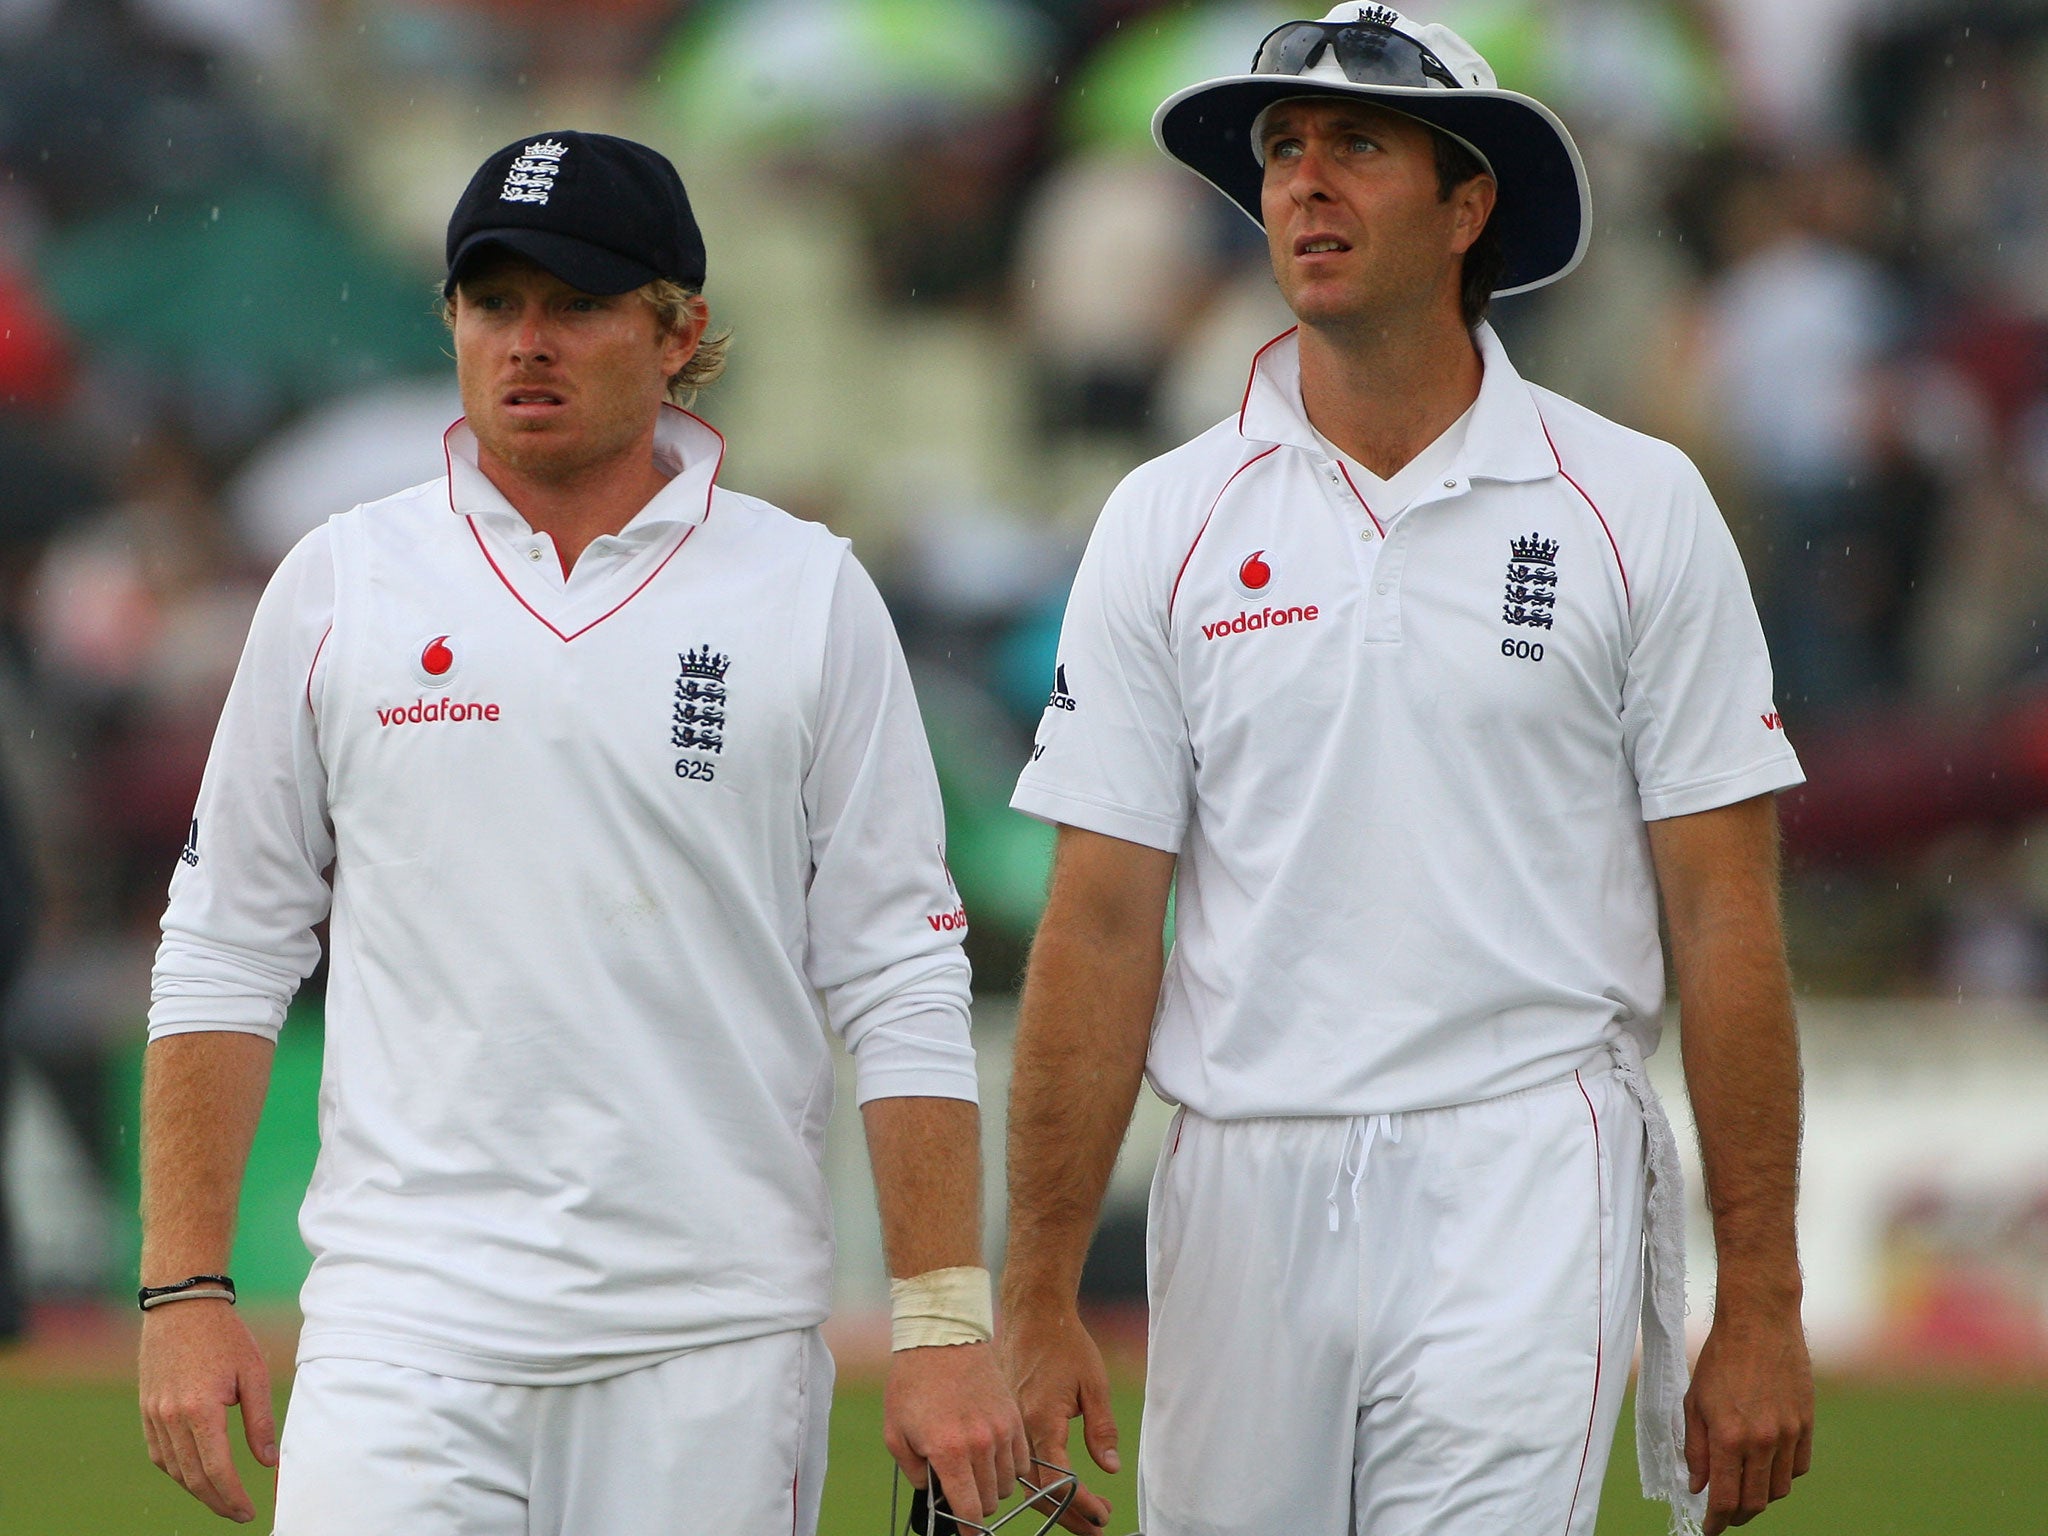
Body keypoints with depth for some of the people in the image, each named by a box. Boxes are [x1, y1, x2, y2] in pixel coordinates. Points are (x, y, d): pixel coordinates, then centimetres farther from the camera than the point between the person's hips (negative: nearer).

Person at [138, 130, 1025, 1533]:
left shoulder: (810, 598, 4)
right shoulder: (340, 587, 8)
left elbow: (902, 990, 3)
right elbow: (227, 955, 10)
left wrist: (945, 1325, -5)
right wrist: (185, 1287, 2)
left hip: (716, 1344, 0)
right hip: (408, 1313, 0)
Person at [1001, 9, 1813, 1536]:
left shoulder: (1632, 507, 3)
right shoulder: (1168, 523, 8)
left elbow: (1728, 914, 2)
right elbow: (1102, 923, 4)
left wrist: (1761, 1307, -3)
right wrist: (1038, 1304, -3)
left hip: (1521, 1182, -3)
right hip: (1244, 1191, 3)